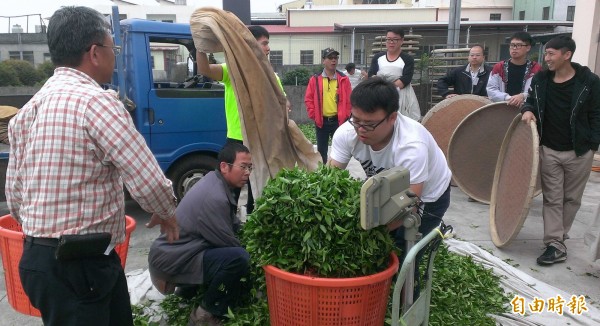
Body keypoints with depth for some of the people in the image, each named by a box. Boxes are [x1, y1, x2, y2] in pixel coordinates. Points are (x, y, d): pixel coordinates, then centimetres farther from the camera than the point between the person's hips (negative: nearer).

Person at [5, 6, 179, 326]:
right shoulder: (96, 101, -18)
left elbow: (14, 197, 13)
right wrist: (167, 214, -1)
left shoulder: (27, 111, 9)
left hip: (40, 257, 9)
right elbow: (149, 182, -21)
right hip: (78, 264, -9)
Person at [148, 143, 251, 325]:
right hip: (172, 262, -10)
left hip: (175, 252, 10)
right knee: (239, 258, -29)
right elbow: (229, 242, -18)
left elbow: (234, 226, 13)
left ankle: (190, 287, 21)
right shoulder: (214, 198, -26)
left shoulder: (216, 182, 5)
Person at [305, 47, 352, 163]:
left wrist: (345, 116, -4)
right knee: (322, 149, 10)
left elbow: (349, 100, 3)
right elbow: (308, 99, 2)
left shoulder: (344, 79, 2)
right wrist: (314, 116, -4)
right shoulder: (315, 79, 1)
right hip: (321, 121, 0)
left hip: (338, 121, 0)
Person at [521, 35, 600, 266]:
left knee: (571, 198, 10)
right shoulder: (540, 79, 1)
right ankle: (555, 245, 7)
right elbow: (531, 99, 15)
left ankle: (558, 237, 27)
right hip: (548, 150, 2)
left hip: (579, 152, -2)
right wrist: (528, 110, -9)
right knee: (552, 199, 2)